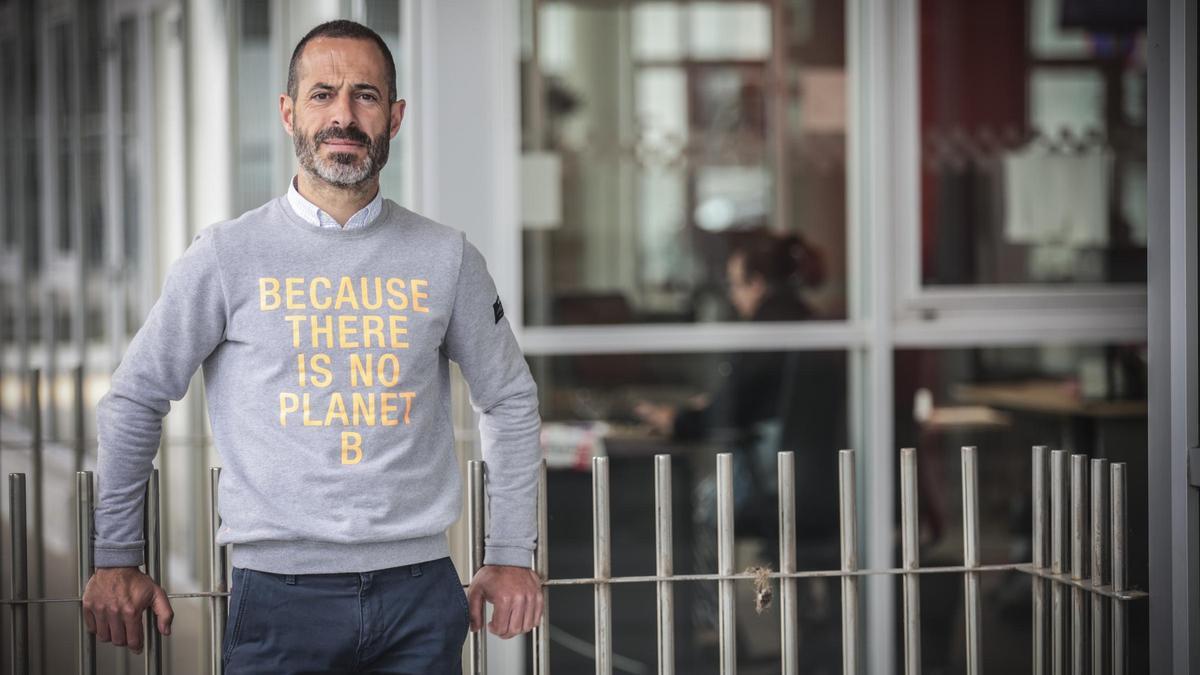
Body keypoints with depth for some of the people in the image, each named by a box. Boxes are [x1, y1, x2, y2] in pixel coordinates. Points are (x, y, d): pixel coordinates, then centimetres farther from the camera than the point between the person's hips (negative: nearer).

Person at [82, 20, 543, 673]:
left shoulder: (446, 258, 7)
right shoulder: (226, 256, 1)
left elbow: (511, 401, 17)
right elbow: (134, 400, 7)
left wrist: (510, 556, 14)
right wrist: (115, 559, 8)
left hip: (421, 594, 2)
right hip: (280, 596, -2)